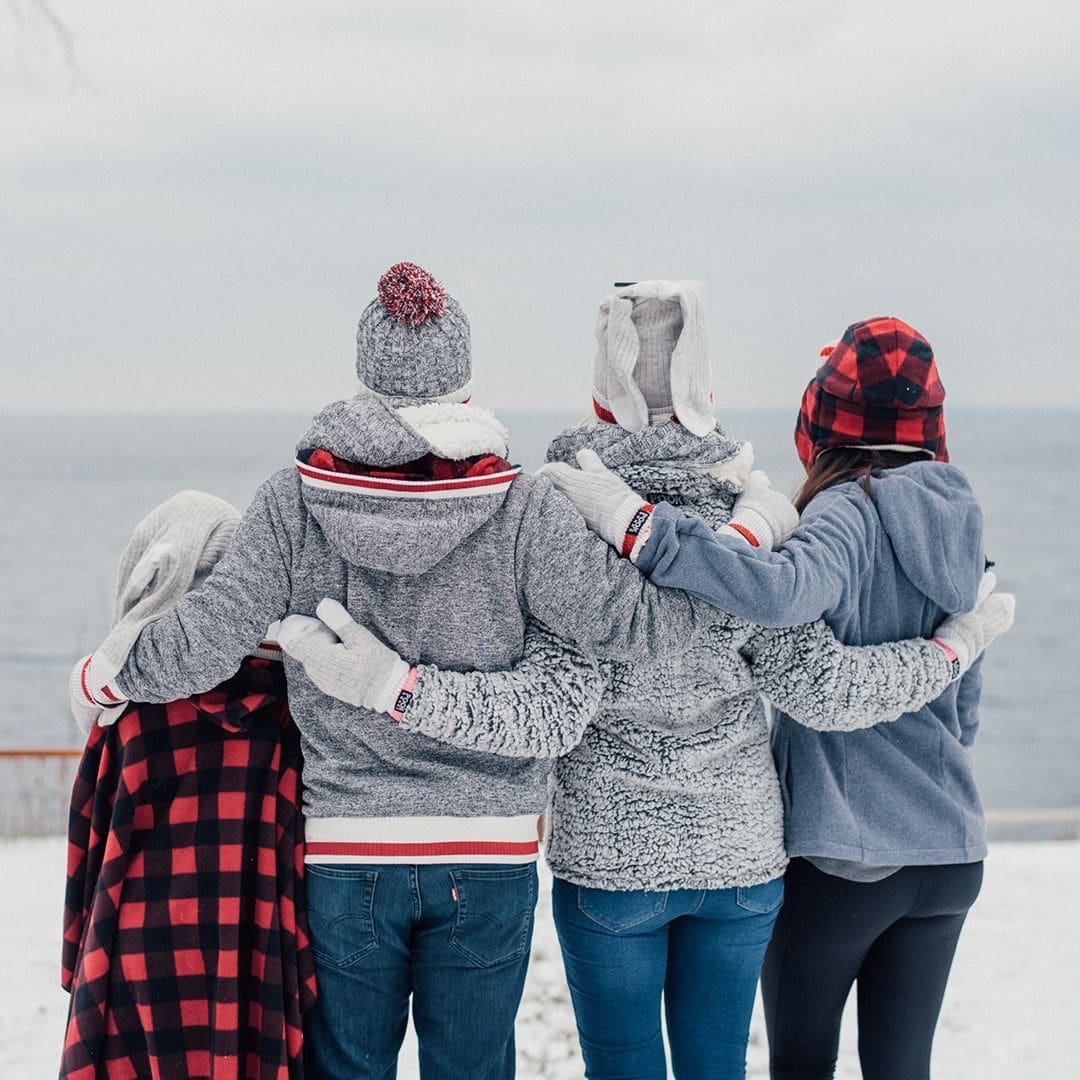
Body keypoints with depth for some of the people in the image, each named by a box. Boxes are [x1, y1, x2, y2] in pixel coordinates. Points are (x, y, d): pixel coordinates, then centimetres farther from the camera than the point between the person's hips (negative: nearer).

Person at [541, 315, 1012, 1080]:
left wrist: (637, 525, -35)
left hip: (842, 850, -6)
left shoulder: (851, 510, -14)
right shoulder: (957, 522, 8)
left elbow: (780, 590, -37)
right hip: (950, 850, 6)